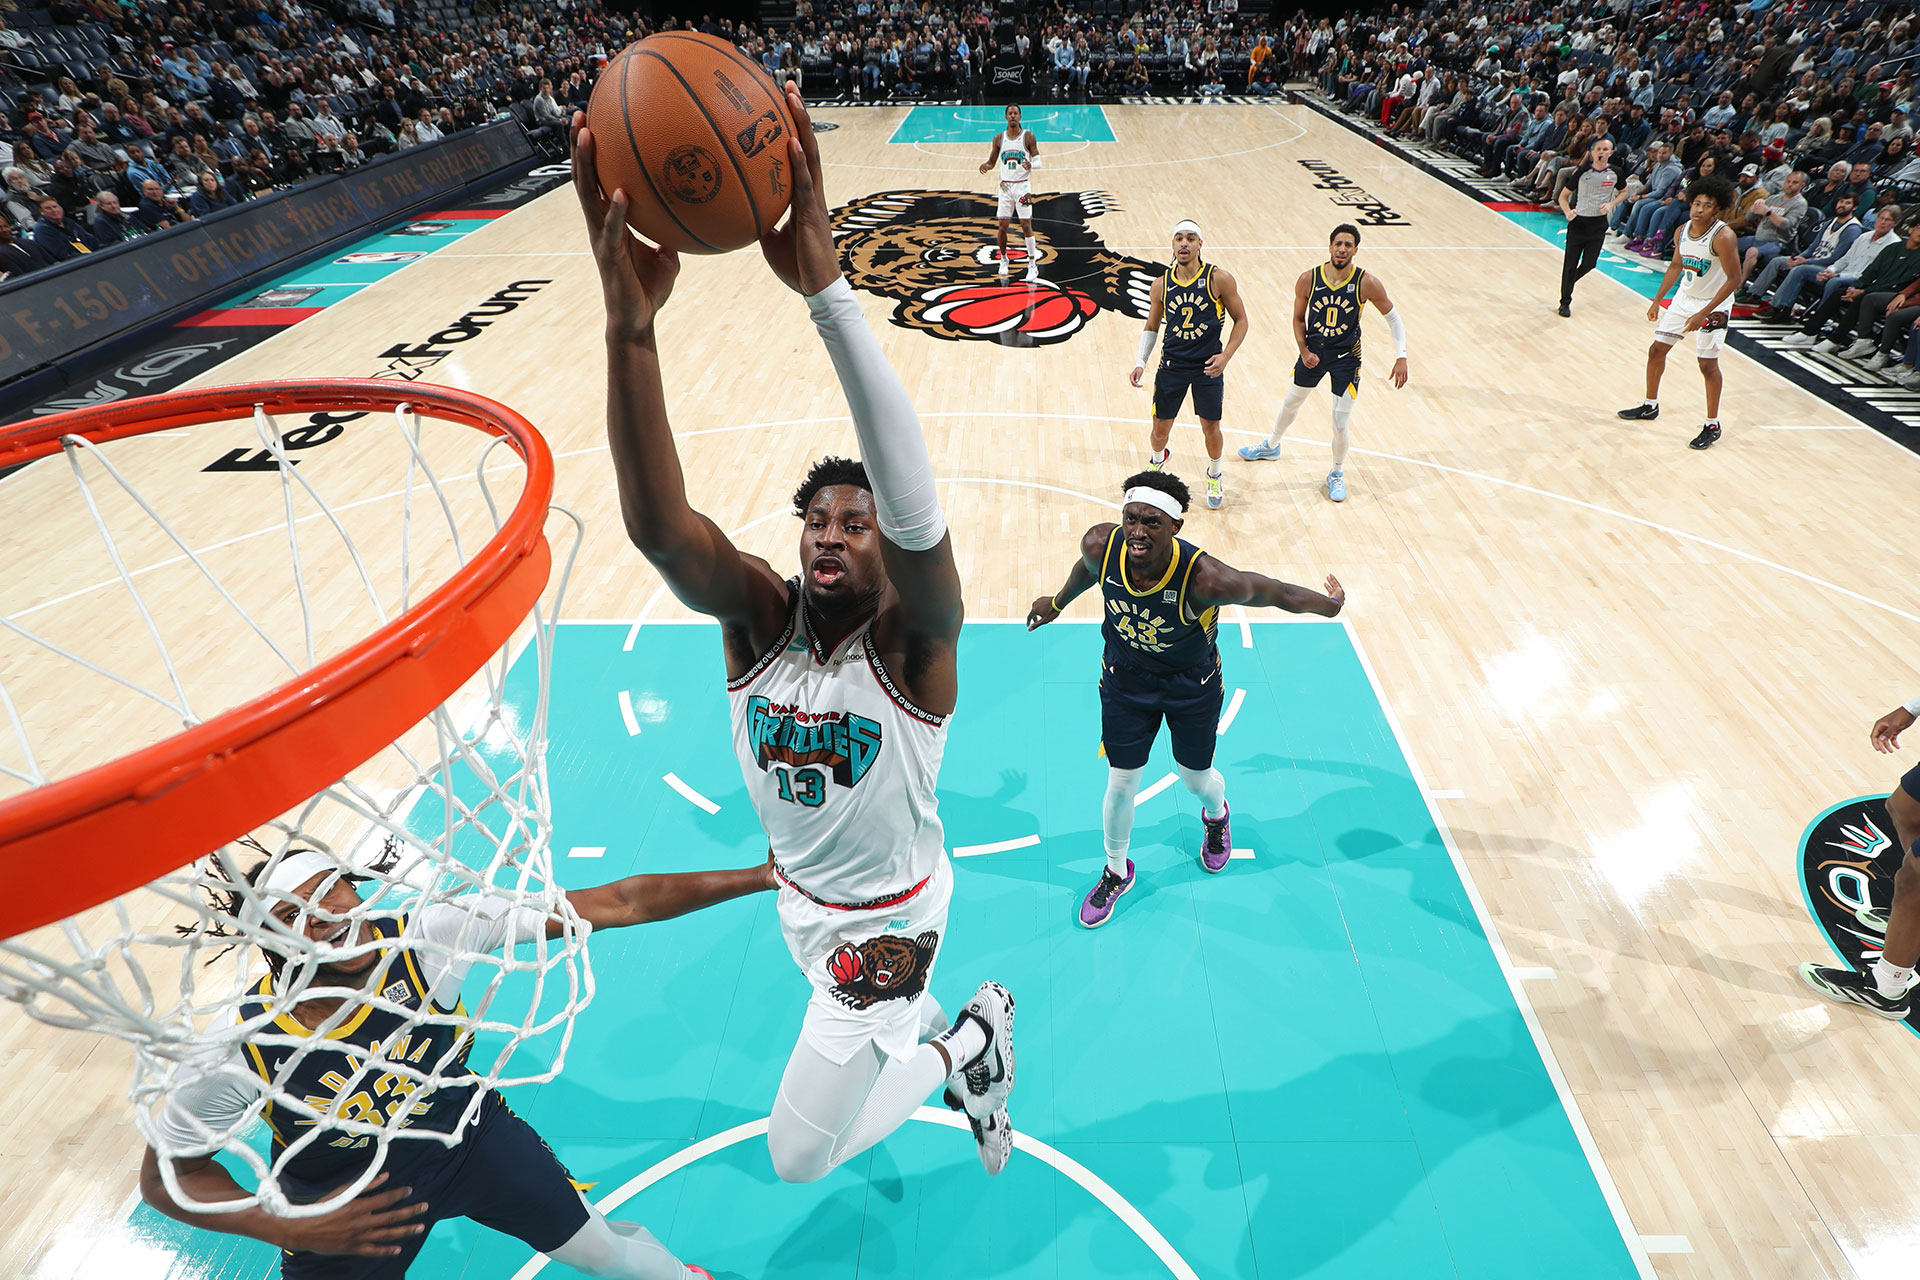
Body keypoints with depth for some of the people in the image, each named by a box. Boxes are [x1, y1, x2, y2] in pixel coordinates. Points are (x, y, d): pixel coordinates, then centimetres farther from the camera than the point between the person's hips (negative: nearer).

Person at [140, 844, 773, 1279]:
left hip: (471, 1134, 1)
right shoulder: (240, 1052, -29)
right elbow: (167, 1176, -9)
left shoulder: (426, 935, -32)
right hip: (346, 1205, 0)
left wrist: (757, 876, -35)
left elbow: (613, 905, -35)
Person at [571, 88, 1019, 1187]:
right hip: (801, 896, 5)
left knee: (799, 1155, 7)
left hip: (888, 914, -5)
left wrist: (827, 290, -61)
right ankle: (963, 1035, 67)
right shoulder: (758, 618, -20)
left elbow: (916, 509, -52)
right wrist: (630, 324, -54)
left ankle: (962, 1048, 25)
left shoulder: (913, 638, -30)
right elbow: (656, 523, -39)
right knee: (892, 1019, 34)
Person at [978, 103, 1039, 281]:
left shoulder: (1028, 136, -4)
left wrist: (1031, 165, -28)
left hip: (1022, 186, -3)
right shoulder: (999, 138, 4)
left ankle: (1032, 264, -1)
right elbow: (991, 162, 11)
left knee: (1026, 225, -8)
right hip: (1005, 186, 3)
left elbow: (1038, 161, -5)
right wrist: (985, 167, -13)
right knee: (1003, 226, 3)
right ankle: (1003, 259, 25)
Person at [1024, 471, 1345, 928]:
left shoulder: (1206, 578, -38)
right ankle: (1116, 871, 39)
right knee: (1121, 784, 10)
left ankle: (1216, 814, 60)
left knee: (1195, 777, 20)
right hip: (1125, 680, 2)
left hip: (1193, 686, -2)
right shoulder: (1100, 545, -28)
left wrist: (1327, 604, -3)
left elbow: (1272, 591, -20)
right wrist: (1057, 602, 15)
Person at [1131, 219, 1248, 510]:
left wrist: (1225, 356, -15)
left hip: (1208, 366, -2)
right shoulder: (1161, 285, -2)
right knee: (1160, 428, 8)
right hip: (1172, 365, 2)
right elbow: (1151, 327, 10)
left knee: (1211, 428, 6)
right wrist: (1140, 362, -4)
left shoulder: (1219, 279, -10)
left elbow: (1241, 320, -2)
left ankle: (1214, 476, 34)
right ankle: (1157, 460, 43)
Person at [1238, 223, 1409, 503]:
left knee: (1341, 425, -3)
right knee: (1291, 403, 23)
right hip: (1313, 351, 3)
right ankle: (1271, 446, 51)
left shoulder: (1367, 283, -17)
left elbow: (1393, 317, -6)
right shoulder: (1308, 279, -12)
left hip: (1346, 357, -2)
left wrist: (1401, 356, -13)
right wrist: (1304, 350, -10)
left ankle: (1337, 474, 22)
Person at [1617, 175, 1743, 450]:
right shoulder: (1682, 231, -3)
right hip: (1685, 297, 7)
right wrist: (1657, 300, 13)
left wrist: (1703, 314, -27)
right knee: (1656, 350, 11)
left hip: (1713, 305, -7)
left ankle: (1712, 426, 7)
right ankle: (1650, 406, 31)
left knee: (1708, 364, -4)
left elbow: (1735, 279, -23)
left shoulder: (1723, 236, -24)